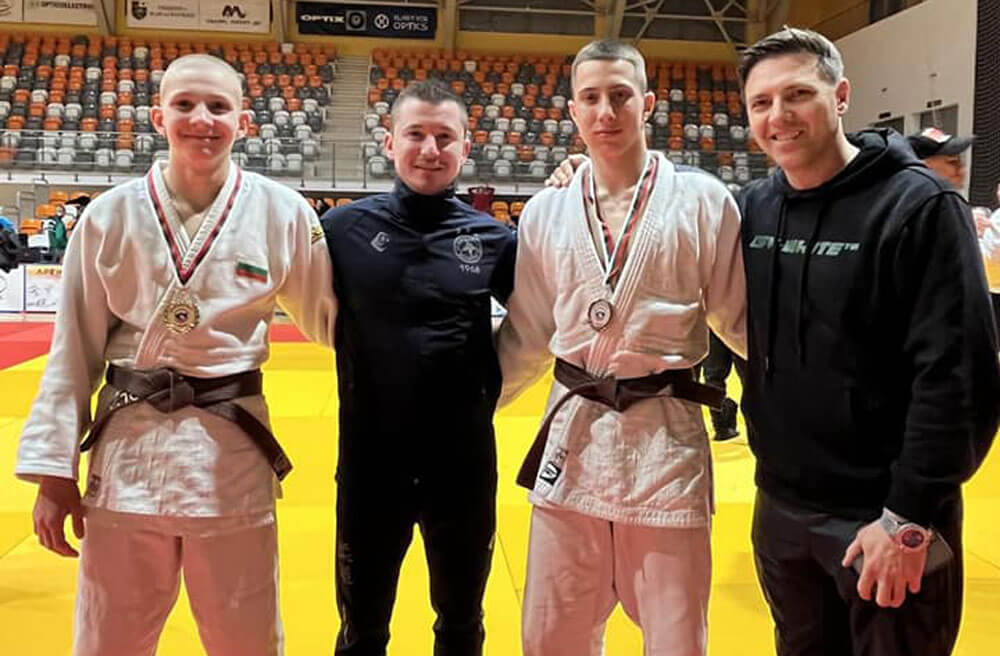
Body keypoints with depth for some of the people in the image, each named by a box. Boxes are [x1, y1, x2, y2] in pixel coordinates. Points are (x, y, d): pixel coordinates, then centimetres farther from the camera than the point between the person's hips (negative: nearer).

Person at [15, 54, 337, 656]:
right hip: (127, 453, 1)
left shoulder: (283, 213, -4)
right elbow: (76, 349, 3)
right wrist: (54, 467, 3)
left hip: (233, 454, -1)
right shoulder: (111, 216, -2)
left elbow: (330, 319, 7)